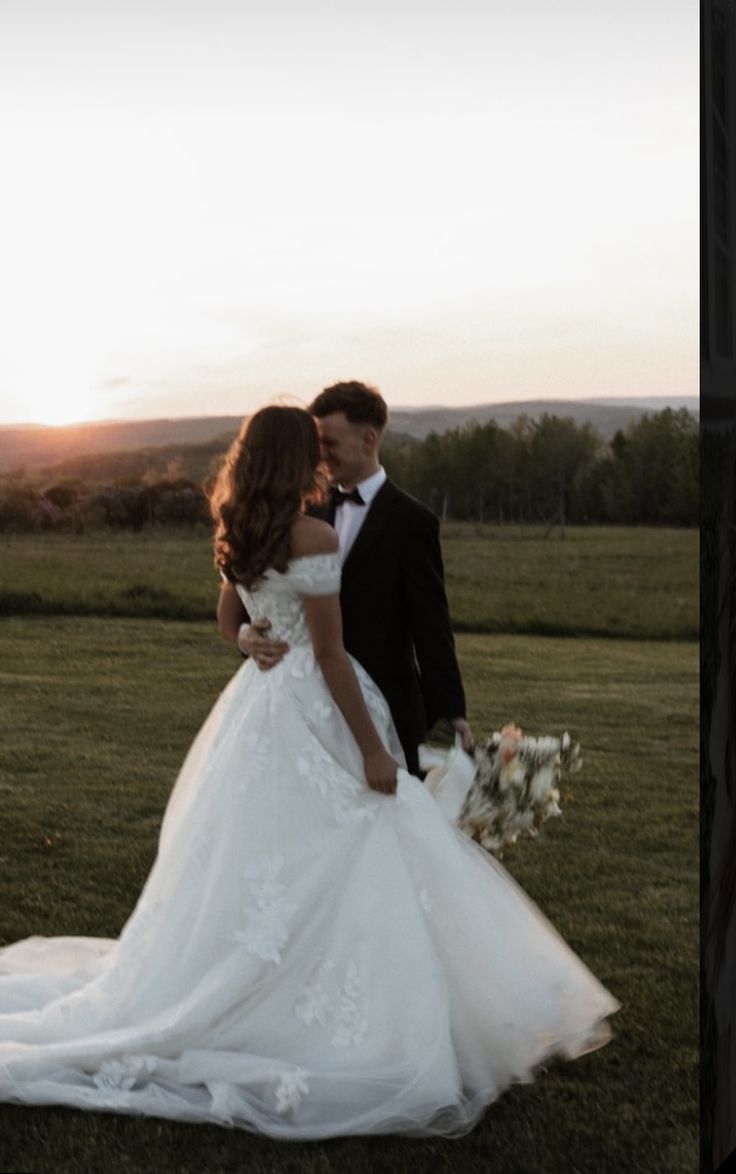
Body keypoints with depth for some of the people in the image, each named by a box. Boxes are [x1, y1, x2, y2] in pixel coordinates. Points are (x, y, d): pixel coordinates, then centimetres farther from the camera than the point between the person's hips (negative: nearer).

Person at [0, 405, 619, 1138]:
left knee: (257, 871, 18)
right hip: (310, 716, -9)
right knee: (326, 878, -2)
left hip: (257, 701, 9)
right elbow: (330, 655, -17)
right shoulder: (313, 539, -17)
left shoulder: (235, 536, 7)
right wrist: (372, 750, -12)